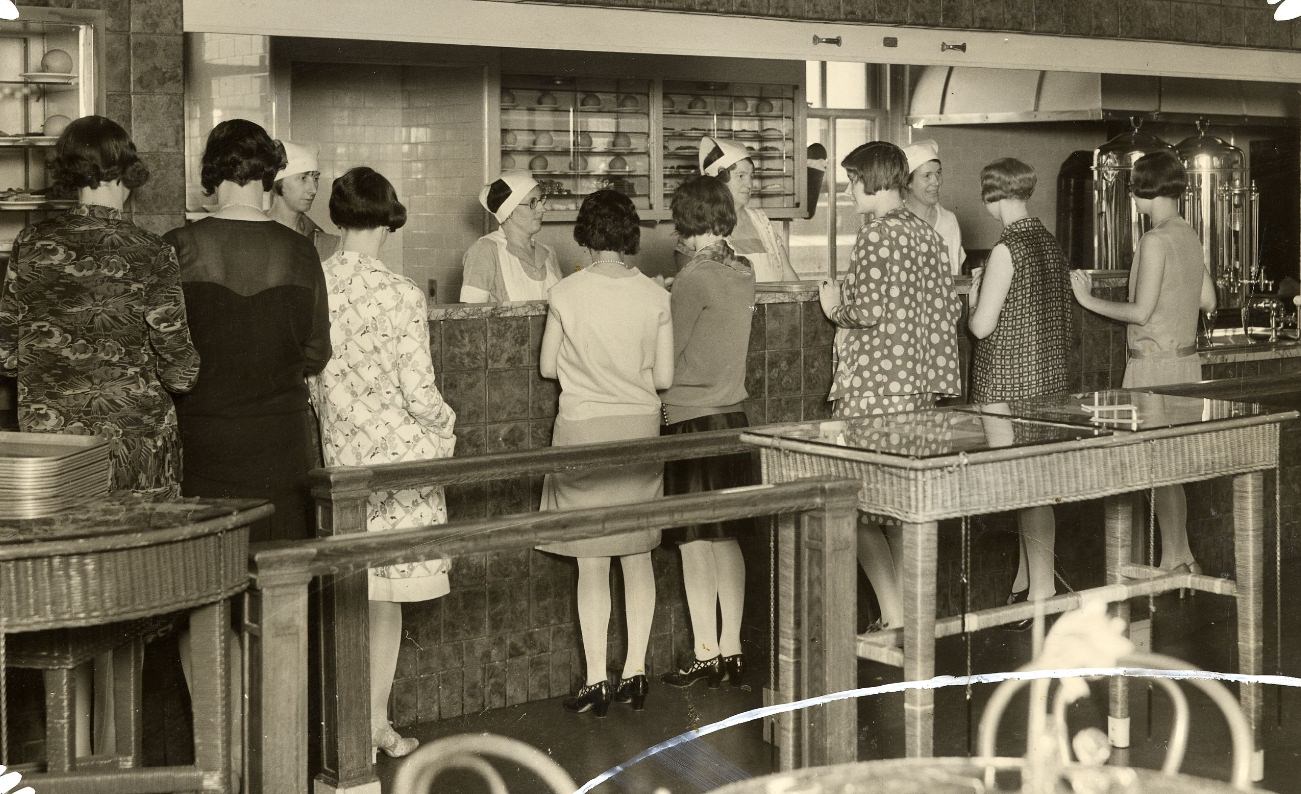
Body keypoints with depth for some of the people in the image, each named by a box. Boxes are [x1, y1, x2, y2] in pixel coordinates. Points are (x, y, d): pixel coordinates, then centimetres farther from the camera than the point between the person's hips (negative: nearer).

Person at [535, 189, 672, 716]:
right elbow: (664, 376, 0)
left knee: (592, 562, 3)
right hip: (640, 426, 3)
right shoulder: (654, 295, -4)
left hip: (584, 427, -2)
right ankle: (635, 673, 17)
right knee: (638, 555, 12)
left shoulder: (567, 293, -9)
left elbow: (548, 367, -1)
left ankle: (596, 682, 6)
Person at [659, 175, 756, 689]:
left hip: (692, 417, -7)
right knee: (727, 538, 12)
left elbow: (666, 360, -11)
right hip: (733, 413, 7)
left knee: (695, 541, 0)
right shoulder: (743, 273, 5)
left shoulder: (694, 278, -16)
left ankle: (706, 656, 6)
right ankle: (731, 651, 17)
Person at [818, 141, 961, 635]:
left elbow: (869, 308, -20)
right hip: (918, 385, 9)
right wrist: (938, 380, 17)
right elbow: (946, 307, 13)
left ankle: (894, 617, -5)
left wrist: (834, 307, -1)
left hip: (872, 388, -9)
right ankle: (910, 610, 18)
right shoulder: (927, 235, 13)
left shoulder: (877, 234, -13)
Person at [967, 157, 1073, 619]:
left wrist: (974, 295, 4)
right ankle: (1026, 578, 24)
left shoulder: (1008, 249, -16)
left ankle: (1042, 588, -2)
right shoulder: (1050, 243, 9)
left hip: (1012, 382, -8)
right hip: (1048, 374, 8)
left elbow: (982, 325, -16)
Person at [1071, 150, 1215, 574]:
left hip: (1154, 364, -9)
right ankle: (1183, 558, 21)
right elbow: (1208, 300, 14)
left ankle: (1172, 560, 4)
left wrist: (1089, 300, -10)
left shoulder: (1155, 240, -17)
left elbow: (1141, 311, -20)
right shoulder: (1189, 235, 8)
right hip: (1186, 360, 9)